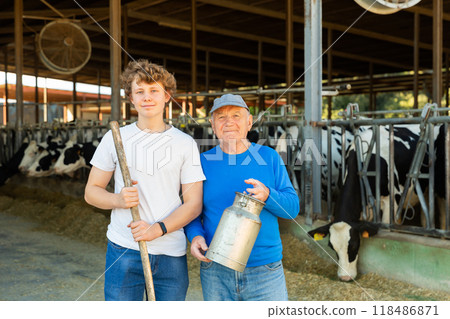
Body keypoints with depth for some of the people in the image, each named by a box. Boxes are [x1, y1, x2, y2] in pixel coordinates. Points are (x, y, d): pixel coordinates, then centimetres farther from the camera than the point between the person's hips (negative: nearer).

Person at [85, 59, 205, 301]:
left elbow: (194, 203, 1)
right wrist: (118, 200, -14)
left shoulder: (185, 143, 3)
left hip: (171, 255, 1)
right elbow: (91, 191, 8)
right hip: (123, 252, 0)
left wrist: (157, 229, -15)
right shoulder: (114, 139, 5)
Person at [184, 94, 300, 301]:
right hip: (215, 272, 1)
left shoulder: (269, 157, 3)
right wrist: (195, 236, -11)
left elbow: (293, 207, 0)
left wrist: (267, 195, -20)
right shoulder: (203, 162, 4)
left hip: (265, 271, -1)